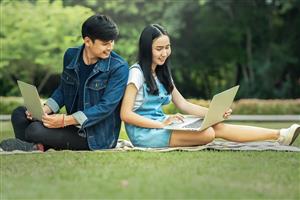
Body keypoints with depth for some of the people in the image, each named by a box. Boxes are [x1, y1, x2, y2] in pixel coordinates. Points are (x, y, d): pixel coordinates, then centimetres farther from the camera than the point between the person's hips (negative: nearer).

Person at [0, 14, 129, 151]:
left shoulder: (119, 67, -16)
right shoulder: (71, 55, 2)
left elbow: (106, 107, -20)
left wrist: (65, 120, -25)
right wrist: (45, 109, -7)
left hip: (98, 137, -7)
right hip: (74, 126, 7)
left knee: (35, 130, -23)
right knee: (20, 113, -1)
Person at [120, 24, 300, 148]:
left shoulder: (162, 74, 16)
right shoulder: (137, 73, -9)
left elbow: (183, 104, 13)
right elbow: (125, 114, -16)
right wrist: (161, 124, -23)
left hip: (160, 125, 8)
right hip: (143, 132, -8)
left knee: (218, 127, -11)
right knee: (207, 133, -25)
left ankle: (279, 135, -13)